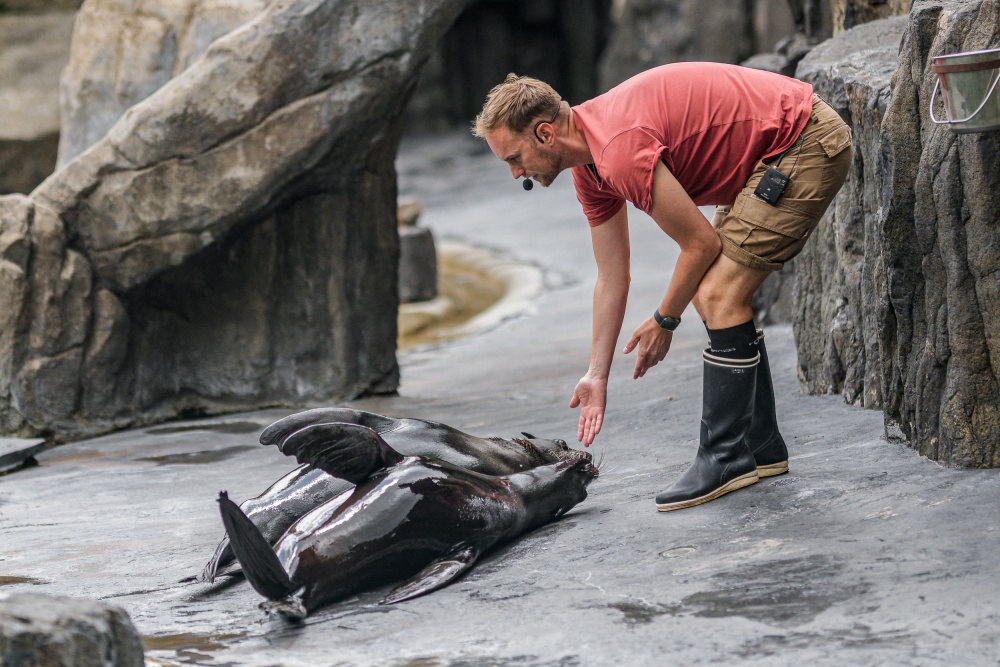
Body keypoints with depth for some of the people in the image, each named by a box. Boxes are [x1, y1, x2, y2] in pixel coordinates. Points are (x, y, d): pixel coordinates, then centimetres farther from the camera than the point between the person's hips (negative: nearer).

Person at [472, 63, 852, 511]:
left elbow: (702, 244, -17)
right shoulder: (588, 165, 5)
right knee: (719, 295, 13)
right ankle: (761, 446, 21)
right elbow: (612, 279, 13)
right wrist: (597, 375, 15)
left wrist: (664, 320, -1)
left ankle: (726, 458, -6)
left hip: (806, 143, -10)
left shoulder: (621, 151, -26)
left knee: (717, 296, -14)